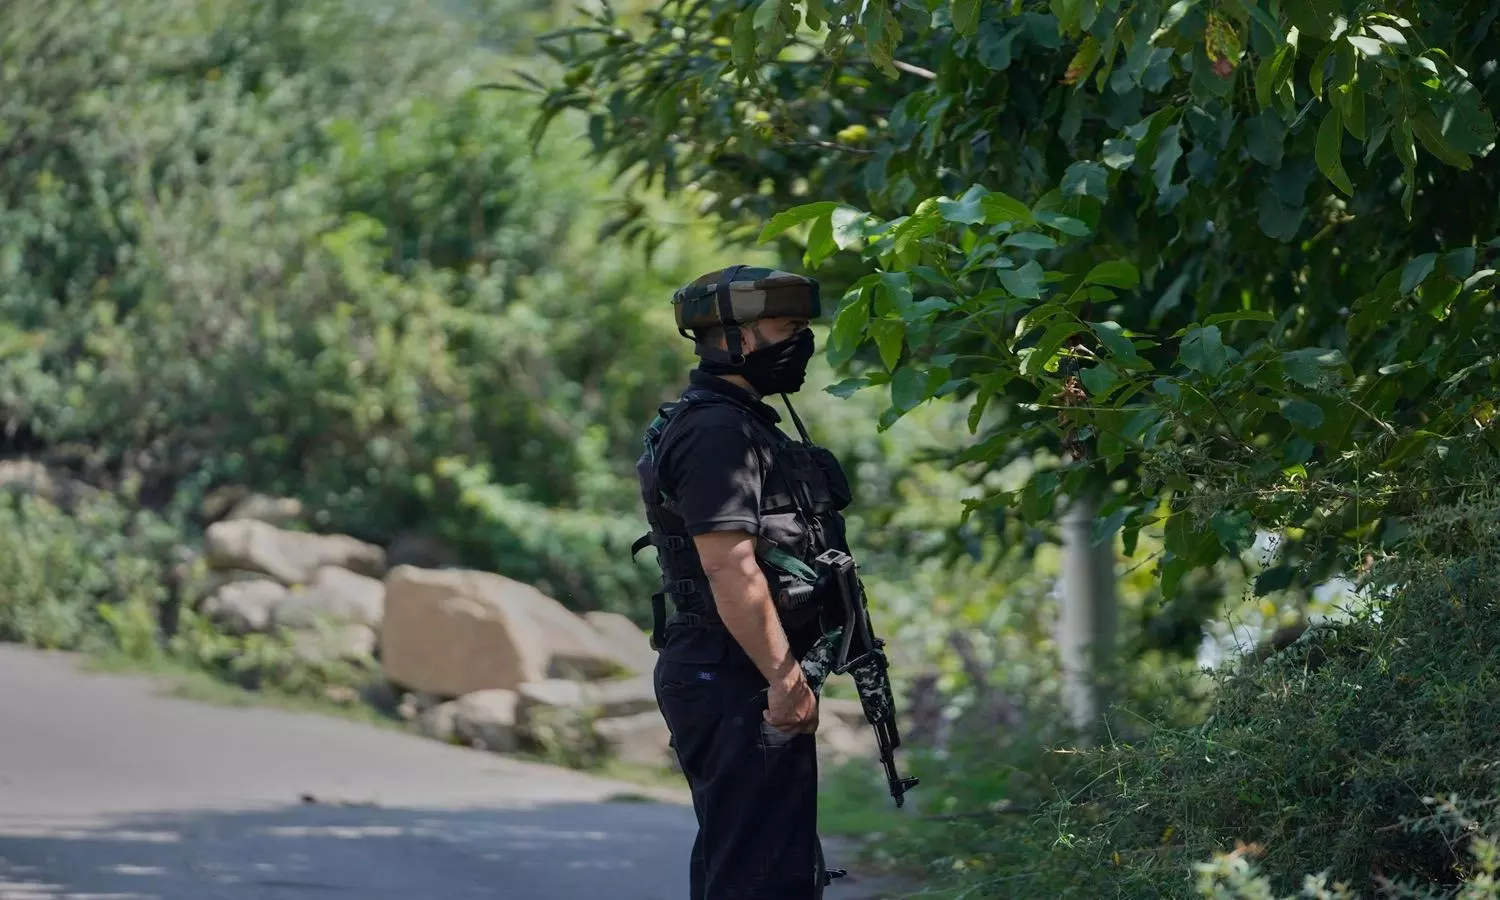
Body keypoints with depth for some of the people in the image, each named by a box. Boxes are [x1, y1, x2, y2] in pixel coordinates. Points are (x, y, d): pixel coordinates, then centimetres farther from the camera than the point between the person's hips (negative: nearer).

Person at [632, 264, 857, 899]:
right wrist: (786, 678, -24)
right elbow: (729, 566, -23)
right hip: (737, 680, -11)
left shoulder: (740, 424, 19)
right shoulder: (718, 433, -15)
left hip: (737, 680, 11)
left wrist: (785, 672, 23)